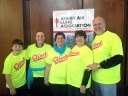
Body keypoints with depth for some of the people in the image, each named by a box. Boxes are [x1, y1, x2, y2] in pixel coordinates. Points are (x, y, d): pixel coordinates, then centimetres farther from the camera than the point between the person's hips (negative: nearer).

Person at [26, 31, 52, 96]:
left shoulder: (49, 47, -7)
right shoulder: (30, 48, -4)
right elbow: (27, 61, 4)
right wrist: (27, 75, 7)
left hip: (45, 76, -1)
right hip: (34, 76, 1)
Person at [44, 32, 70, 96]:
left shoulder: (69, 50, -2)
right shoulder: (51, 51, -3)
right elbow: (48, 66, 1)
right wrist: (46, 78, 3)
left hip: (66, 80, 0)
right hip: (53, 80, 0)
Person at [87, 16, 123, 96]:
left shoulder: (113, 37, -17)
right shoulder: (96, 38, 8)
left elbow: (118, 58, -24)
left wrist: (99, 65, -23)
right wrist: (93, 66, 6)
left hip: (108, 79, -7)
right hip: (96, 77, 7)